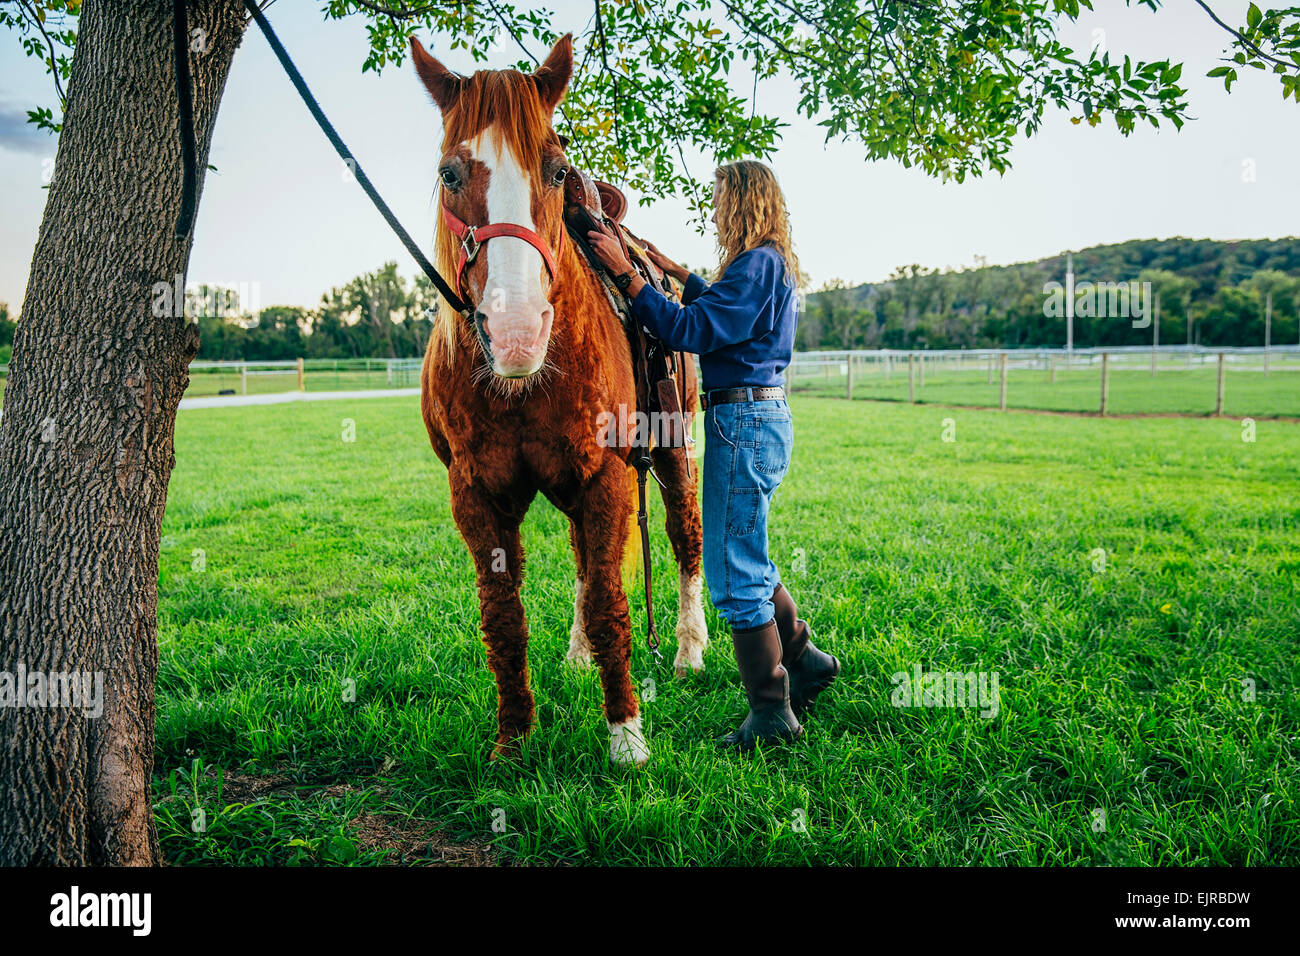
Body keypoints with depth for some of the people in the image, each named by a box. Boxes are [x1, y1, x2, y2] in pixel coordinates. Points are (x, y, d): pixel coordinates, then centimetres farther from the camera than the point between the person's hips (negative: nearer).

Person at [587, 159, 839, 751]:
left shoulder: (757, 264, -15)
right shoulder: (773, 265, 16)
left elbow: (687, 329, -20)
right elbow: (723, 307, 35)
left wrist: (626, 274, -17)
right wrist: (675, 273, 39)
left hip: (744, 421, -10)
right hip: (763, 414, 10)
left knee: (734, 575, -2)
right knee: (748, 564, 22)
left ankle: (771, 716, 8)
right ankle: (804, 658, 32)